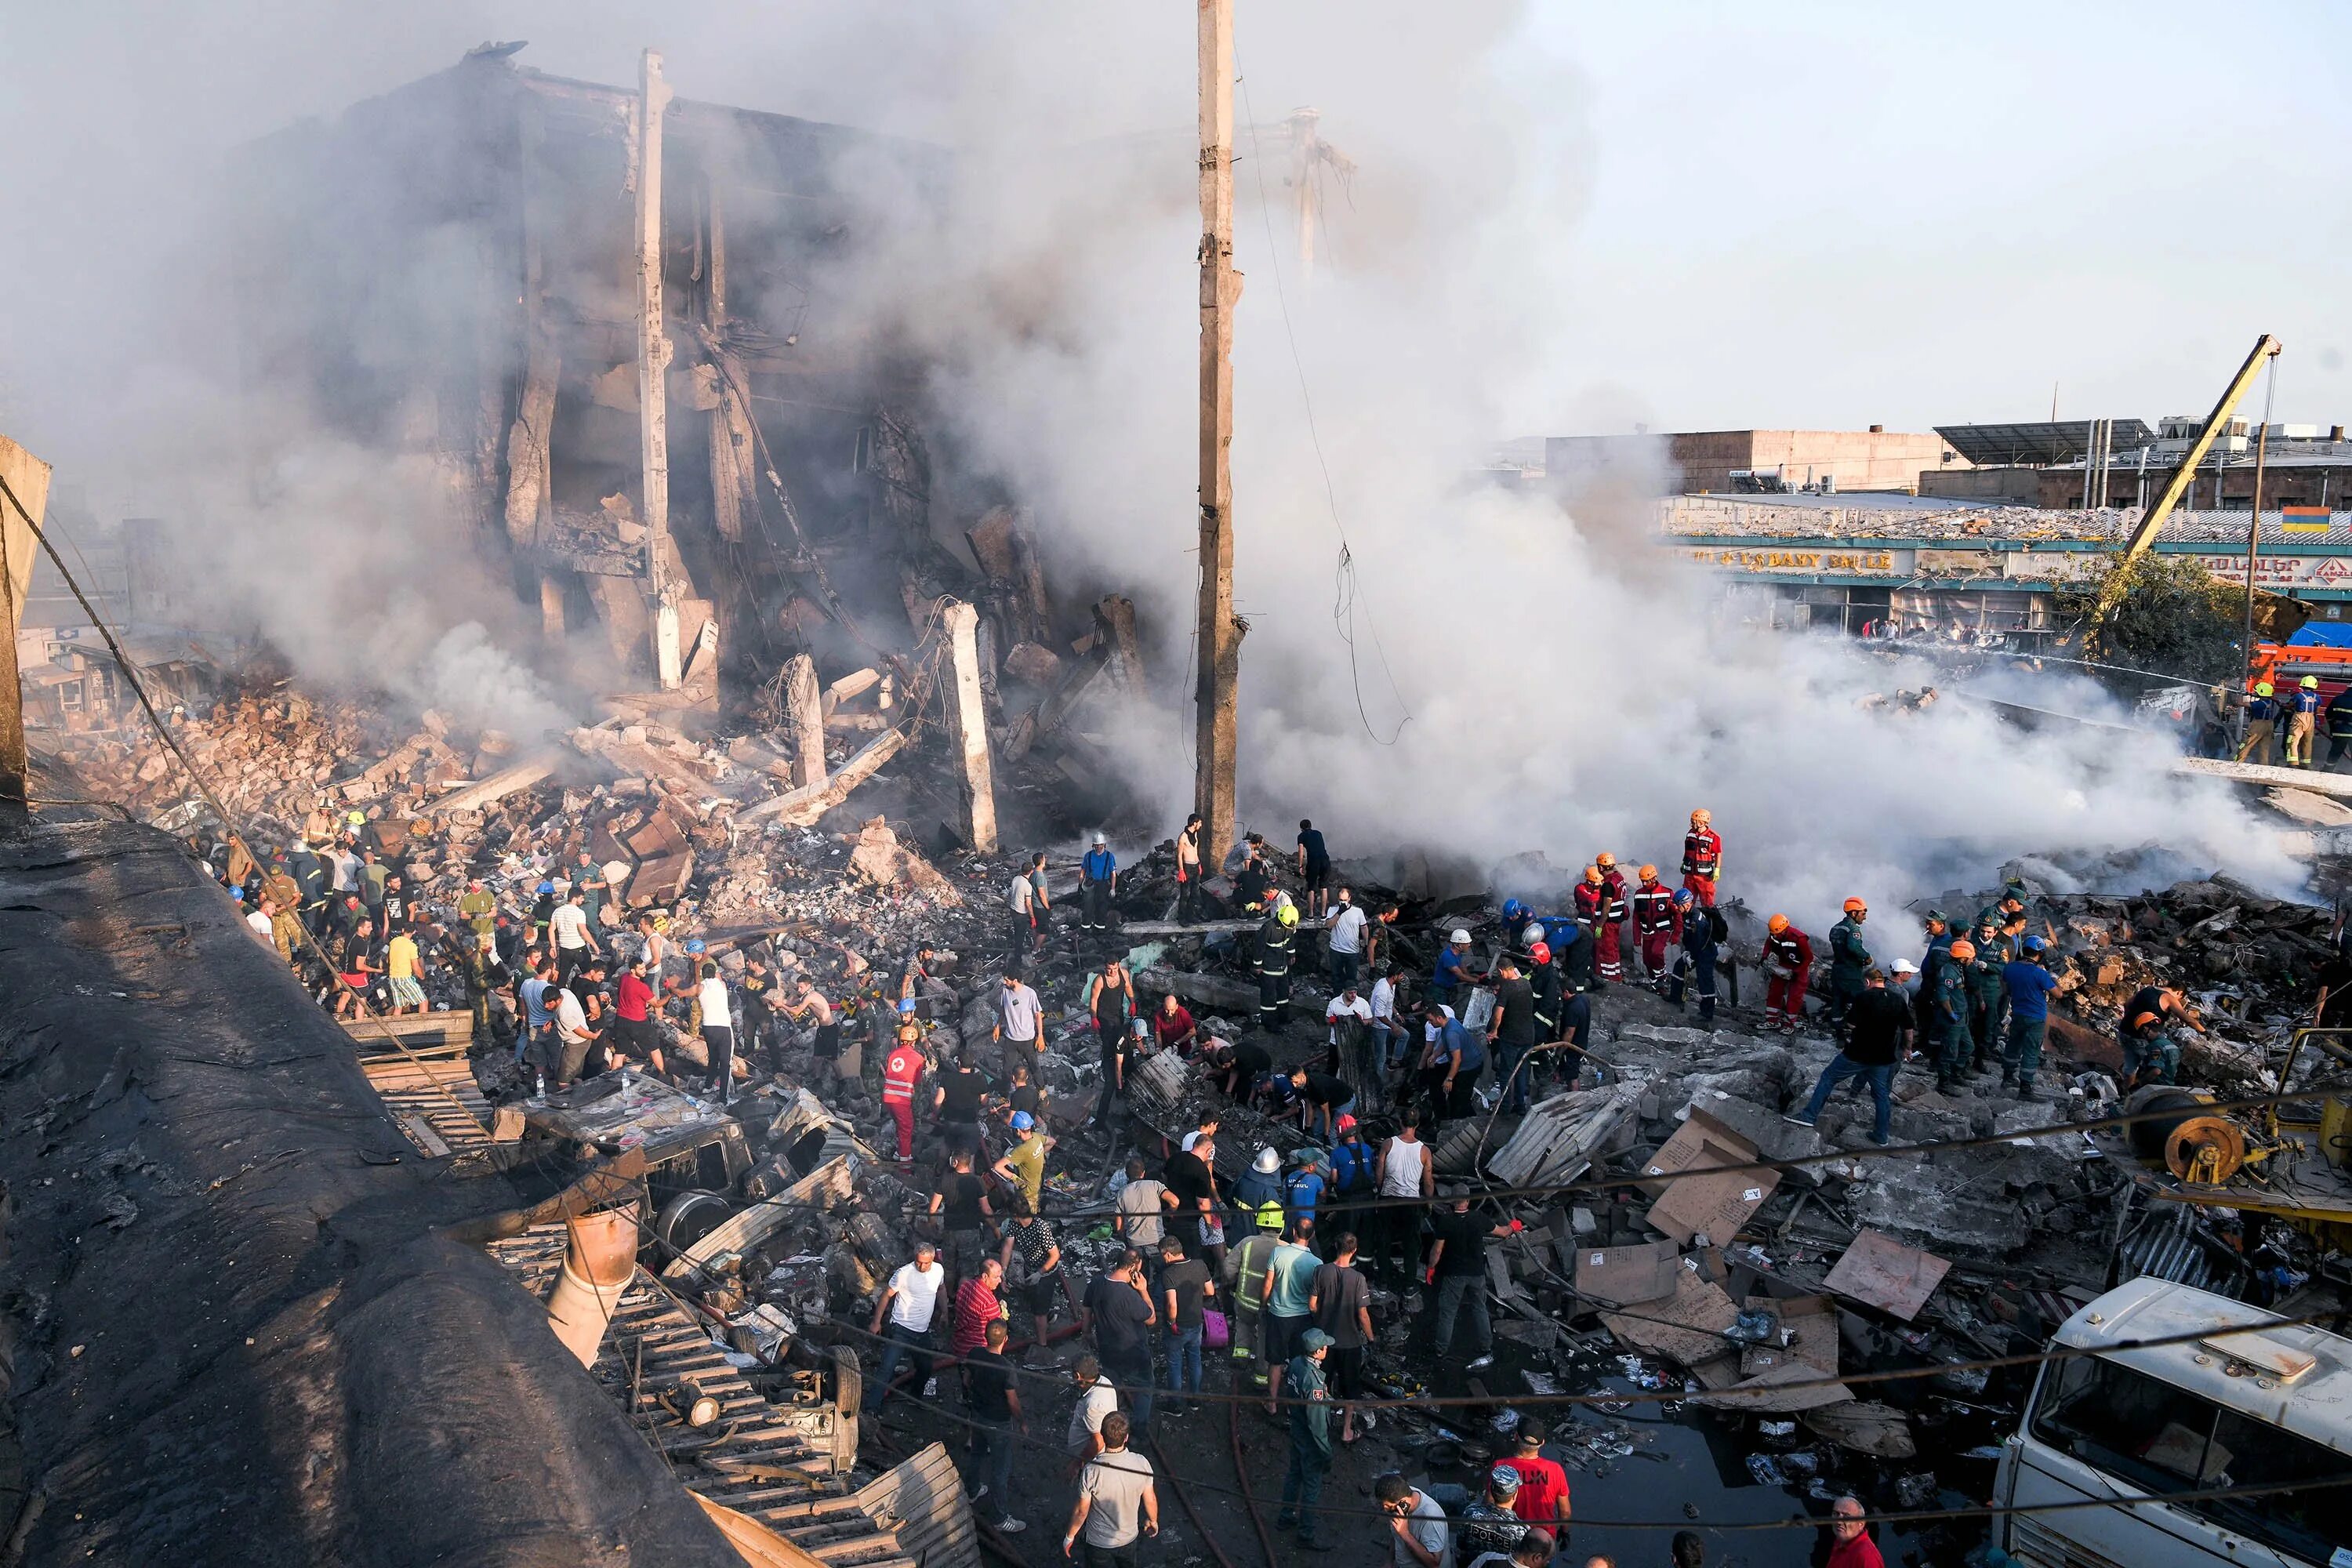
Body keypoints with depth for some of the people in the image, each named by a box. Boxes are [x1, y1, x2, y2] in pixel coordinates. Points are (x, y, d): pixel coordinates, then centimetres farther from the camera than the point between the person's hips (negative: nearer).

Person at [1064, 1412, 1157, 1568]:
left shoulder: (1092, 1471, -31)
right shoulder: (1141, 1463, -23)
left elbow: (1081, 1511, -18)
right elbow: (1150, 1500, -7)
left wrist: (1069, 1536, 0)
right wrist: (1153, 1521, 14)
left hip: (1099, 1542, -3)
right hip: (1129, 1537, 3)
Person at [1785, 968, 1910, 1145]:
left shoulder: (1864, 997, -14)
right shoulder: (1898, 1001, 1)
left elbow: (1851, 1025, -15)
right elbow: (1908, 1029, 7)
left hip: (1858, 1054, -5)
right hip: (1883, 1057, 5)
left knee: (1828, 1078, 8)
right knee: (1881, 1094, 15)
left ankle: (1808, 1115, 7)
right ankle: (1881, 1137, 20)